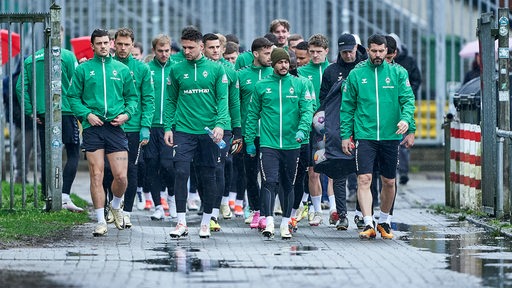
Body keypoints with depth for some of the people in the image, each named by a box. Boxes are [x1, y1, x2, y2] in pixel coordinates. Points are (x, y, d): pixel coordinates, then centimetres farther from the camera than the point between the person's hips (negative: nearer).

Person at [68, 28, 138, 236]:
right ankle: (101, 221, 3)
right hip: (93, 127, -1)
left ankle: (116, 205, 25)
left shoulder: (122, 69, 11)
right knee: (96, 176, -4)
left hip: (115, 127, 1)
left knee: (121, 176, -6)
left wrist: (127, 113, -3)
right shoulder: (83, 69, 6)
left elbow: (133, 96, 15)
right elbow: (73, 97, 6)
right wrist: (86, 114, -9)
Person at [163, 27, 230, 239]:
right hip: (183, 131, 0)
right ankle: (181, 222, -8)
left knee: (208, 177, 5)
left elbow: (222, 100, -1)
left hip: (209, 132, 0)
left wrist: (220, 124, -14)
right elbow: (171, 101, 11)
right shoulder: (176, 70, 7)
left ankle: (206, 222, 15)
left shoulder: (216, 69, 2)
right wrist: (168, 127, 2)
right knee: (181, 173, -11)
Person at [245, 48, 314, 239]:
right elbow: (252, 114, 11)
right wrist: (249, 141, 7)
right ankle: (269, 222, -19)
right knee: (269, 182, -15)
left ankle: (285, 223, 21)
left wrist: (302, 129, -22)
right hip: (268, 143, -1)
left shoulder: (300, 84, 5)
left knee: (288, 185, 10)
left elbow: (307, 110, -3)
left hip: (292, 144, 1)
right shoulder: (261, 86, 6)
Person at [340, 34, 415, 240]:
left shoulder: (398, 73, 4)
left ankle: (384, 221, 28)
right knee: (364, 179, -14)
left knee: (389, 182, 10)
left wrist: (406, 119, -21)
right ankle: (368, 224, -17)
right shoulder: (356, 74, 4)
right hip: (365, 136, -1)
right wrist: (345, 134, 3)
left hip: (390, 136, 1)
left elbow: (408, 99, -1)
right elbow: (347, 106, 7)